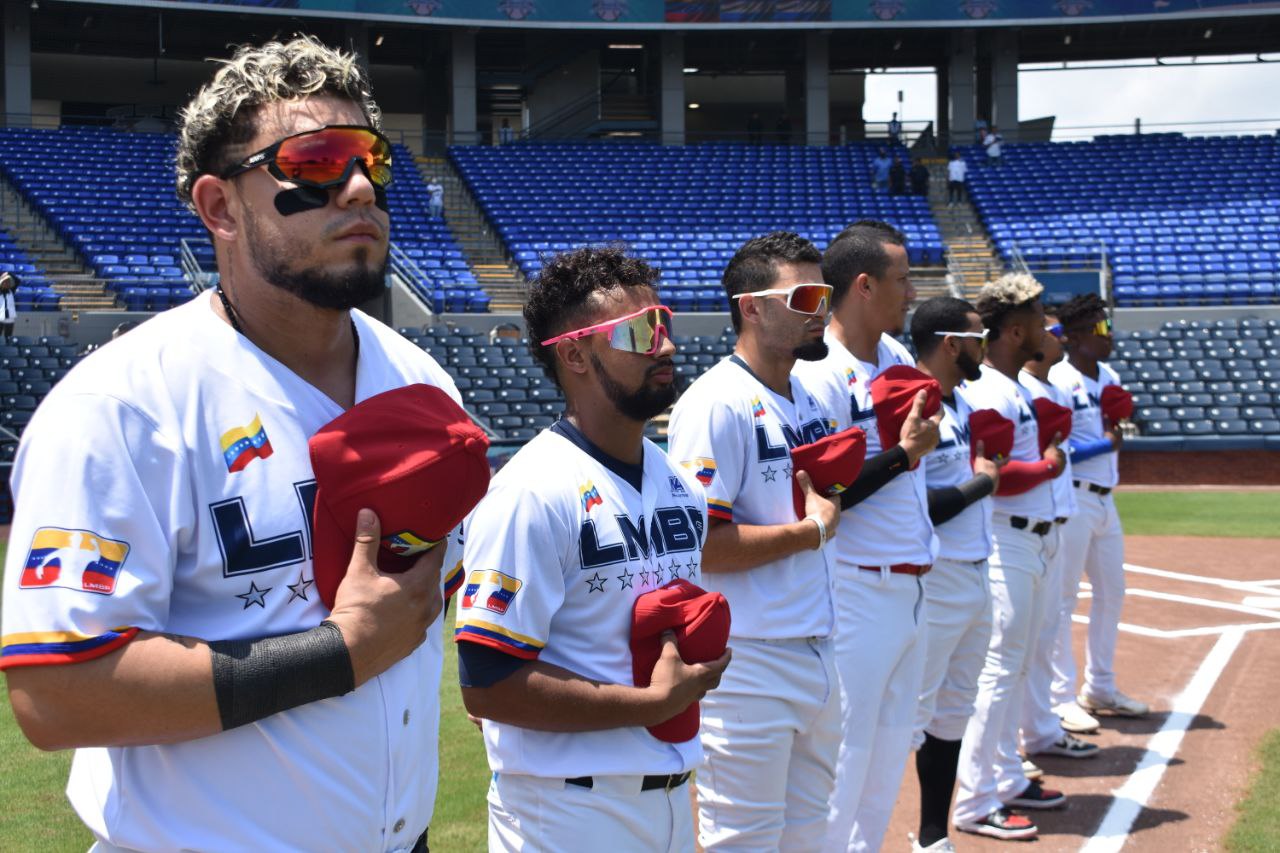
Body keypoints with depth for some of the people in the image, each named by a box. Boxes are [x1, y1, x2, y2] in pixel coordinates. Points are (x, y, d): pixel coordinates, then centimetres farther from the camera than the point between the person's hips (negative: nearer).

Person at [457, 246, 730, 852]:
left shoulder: (680, 484, 7)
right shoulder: (533, 493, -18)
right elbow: (488, 686, -21)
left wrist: (697, 672, 0)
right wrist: (656, 703, -18)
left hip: (672, 796, 7)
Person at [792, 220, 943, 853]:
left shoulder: (897, 357, 9)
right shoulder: (822, 375, -16)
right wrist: (904, 455, -18)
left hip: (911, 586, 9)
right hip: (859, 593, -9)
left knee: (890, 750, 16)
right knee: (844, 755, -2)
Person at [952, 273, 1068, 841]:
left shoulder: (1017, 390, 15)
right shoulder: (988, 394, -16)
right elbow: (990, 475, -24)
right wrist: (1049, 466, -13)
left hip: (1029, 543, 11)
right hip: (1005, 543, -10)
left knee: (1014, 665, 17)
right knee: (999, 667, -7)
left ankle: (1004, 780, 29)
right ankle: (975, 804, -2)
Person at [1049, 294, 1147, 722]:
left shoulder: (1110, 378, 11)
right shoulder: (1056, 383, -13)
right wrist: (1104, 444, -16)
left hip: (1105, 499, 9)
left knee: (1112, 592, 16)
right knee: (1062, 596, -4)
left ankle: (1100, 687, 29)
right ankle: (1060, 697, 3)